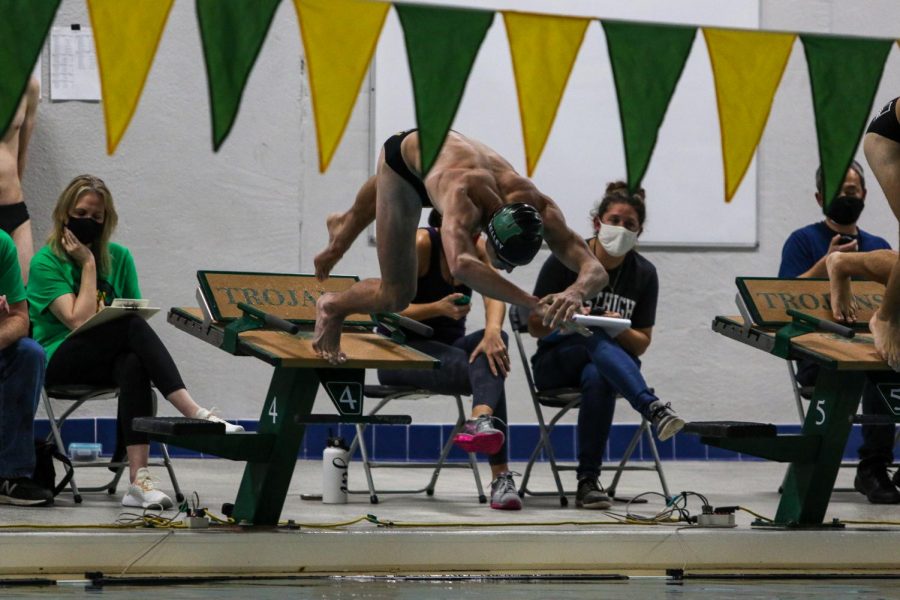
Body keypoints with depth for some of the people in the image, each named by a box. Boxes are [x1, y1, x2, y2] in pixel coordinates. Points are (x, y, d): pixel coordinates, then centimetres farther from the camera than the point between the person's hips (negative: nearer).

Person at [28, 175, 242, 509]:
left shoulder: (119, 258, 14)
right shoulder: (45, 263, -2)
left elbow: (137, 311, 15)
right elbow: (79, 321, -12)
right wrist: (87, 264, -7)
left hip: (109, 361, 4)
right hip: (60, 362, -4)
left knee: (133, 365, -36)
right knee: (133, 328, -32)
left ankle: (139, 481, -47)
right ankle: (196, 414, -44)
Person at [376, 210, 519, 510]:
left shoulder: (477, 248, 3)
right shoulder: (420, 244, -13)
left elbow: (495, 292, -16)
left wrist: (492, 330, -40)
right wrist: (438, 308, -33)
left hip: (450, 347, 5)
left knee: (493, 346, -34)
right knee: (487, 371, -34)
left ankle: (481, 419, -62)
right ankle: (500, 474, -50)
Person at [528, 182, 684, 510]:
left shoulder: (644, 274, 2)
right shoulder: (566, 259, -5)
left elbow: (641, 345, 4)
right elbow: (535, 326, -2)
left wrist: (621, 330, -18)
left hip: (608, 361, 2)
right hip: (555, 362, -1)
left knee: (597, 377, -39)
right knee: (595, 338, -38)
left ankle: (588, 481, -41)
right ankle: (653, 408, -57)